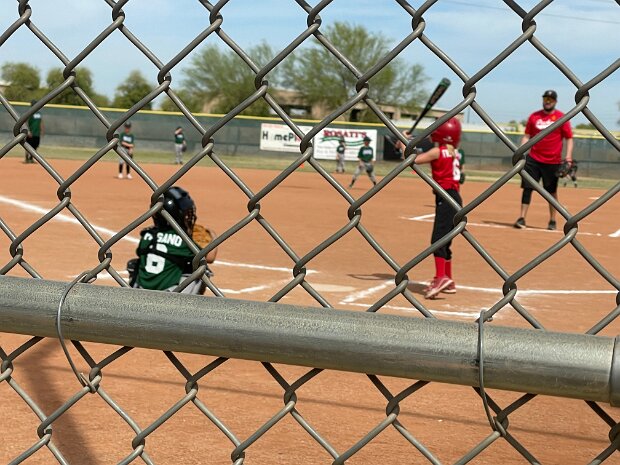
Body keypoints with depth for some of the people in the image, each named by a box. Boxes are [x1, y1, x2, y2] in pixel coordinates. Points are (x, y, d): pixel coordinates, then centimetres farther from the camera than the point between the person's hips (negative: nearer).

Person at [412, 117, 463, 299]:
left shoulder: (438, 151, -9)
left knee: (438, 239, -17)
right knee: (444, 241, 16)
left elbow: (412, 159, -11)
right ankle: (448, 281, 24)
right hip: (454, 198, 9)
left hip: (446, 198, -9)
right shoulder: (454, 153, 16)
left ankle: (441, 277, -30)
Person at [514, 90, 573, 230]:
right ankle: (522, 218, 1)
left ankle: (552, 221, 18)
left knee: (552, 191, 6)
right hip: (533, 159, 2)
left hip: (553, 162, -2)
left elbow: (569, 138, 1)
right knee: (527, 188, -3)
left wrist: (568, 157, -10)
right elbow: (527, 136, 10)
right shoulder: (534, 116, 7)